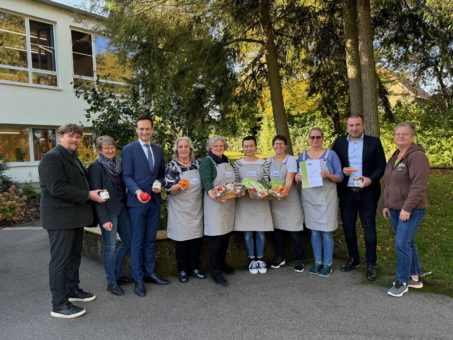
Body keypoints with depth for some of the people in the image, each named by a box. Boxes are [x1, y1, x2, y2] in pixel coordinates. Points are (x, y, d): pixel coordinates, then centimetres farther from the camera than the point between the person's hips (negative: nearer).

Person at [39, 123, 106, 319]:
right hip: (60, 218, -9)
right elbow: (57, 188, -23)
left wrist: (93, 193, 5)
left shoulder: (72, 157, 17)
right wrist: (88, 195, -20)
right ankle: (59, 305, 7)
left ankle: (73, 290, 34)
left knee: (74, 256, 19)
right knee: (60, 260, -2)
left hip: (75, 217, 10)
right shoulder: (51, 158, -14)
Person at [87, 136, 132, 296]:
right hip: (108, 211, -7)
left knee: (128, 240, 12)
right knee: (110, 246, 0)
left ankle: (117, 273, 31)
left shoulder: (118, 164, 9)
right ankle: (111, 282, 16)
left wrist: (126, 205, 8)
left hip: (121, 208, 7)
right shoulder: (96, 167, -11)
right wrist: (104, 219, -18)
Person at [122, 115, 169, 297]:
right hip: (137, 201, -5)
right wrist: (137, 191, -26)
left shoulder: (158, 149, 11)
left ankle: (151, 272, 26)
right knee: (137, 242, 3)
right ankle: (138, 279, 13)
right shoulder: (129, 149, -5)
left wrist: (159, 183, -6)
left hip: (154, 201, 5)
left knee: (151, 240, 14)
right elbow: (127, 176, -9)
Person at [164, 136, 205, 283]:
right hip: (180, 210, -4)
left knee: (196, 237, 7)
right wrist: (179, 186, -28)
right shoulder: (172, 166, -5)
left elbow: (202, 184, 16)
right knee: (181, 239, 1)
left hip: (196, 209, 4)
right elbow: (169, 189, -11)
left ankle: (194, 267, 22)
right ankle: (182, 270, 16)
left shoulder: (197, 164, 7)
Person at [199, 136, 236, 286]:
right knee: (215, 236, -8)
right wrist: (210, 191, -38)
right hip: (215, 203, -7)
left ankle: (222, 263, 26)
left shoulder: (227, 161, 18)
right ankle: (215, 271, -1)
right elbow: (206, 179, -19)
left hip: (229, 203, 7)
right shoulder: (207, 161, -4)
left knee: (226, 234, 10)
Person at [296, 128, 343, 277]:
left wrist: (329, 175, -22)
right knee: (314, 231, 9)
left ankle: (327, 264, 13)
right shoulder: (302, 156, 9)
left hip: (326, 198, -3)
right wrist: (297, 178, -11)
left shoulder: (331, 154, -1)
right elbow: (297, 176, 12)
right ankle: (317, 262, 22)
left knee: (326, 231, 1)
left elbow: (340, 177, -2)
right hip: (309, 199, 3)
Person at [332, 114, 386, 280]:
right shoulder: (339, 143, 6)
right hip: (346, 192, 3)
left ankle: (371, 265, 13)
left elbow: (381, 165, -1)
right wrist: (341, 171, -12)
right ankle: (353, 259, 28)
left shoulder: (374, 142, 1)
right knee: (348, 227, 11)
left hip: (367, 192, -2)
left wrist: (371, 179, -17)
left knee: (369, 228, 3)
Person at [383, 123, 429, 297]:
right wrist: (386, 205, 17)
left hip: (411, 210, -8)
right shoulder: (395, 157, 14)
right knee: (407, 243, 15)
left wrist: (407, 208, -22)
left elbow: (419, 186, -21)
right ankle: (415, 277, 28)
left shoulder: (417, 156, -14)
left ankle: (402, 282, 8)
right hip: (395, 209, 8)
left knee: (401, 244, -8)